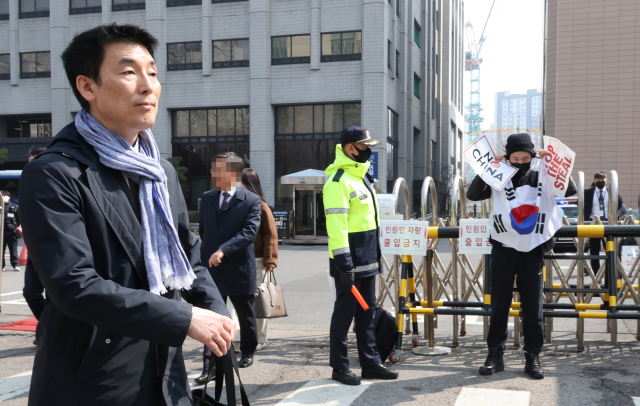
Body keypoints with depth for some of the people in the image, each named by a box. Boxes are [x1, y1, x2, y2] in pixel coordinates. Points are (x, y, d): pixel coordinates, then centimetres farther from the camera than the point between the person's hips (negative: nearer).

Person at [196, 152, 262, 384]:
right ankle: (209, 366, 2)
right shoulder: (207, 198, 9)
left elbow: (249, 232, -18)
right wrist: (206, 254, 14)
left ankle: (248, 352, 37)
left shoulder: (251, 201, -7)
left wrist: (223, 250, -25)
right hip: (212, 269, 3)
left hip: (240, 270, -3)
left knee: (246, 316, 15)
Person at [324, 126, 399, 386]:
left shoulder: (362, 176, 15)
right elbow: (336, 225, -22)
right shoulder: (338, 181, -16)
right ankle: (339, 367, 11)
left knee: (366, 312, 14)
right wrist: (344, 264, -24)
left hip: (367, 258, 9)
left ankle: (370, 363, 23)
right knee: (344, 312, 0)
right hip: (349, 260, -9)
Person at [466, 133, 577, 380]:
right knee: (499, 304, 5)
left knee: (533, 306, 4)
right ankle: (495, 355, 13)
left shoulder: (542, 179, 5)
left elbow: (570, 190, -4)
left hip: (532, 251, 1)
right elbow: (472, 195, -8)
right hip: (503, 250, 0)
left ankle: (533, 357, 14)